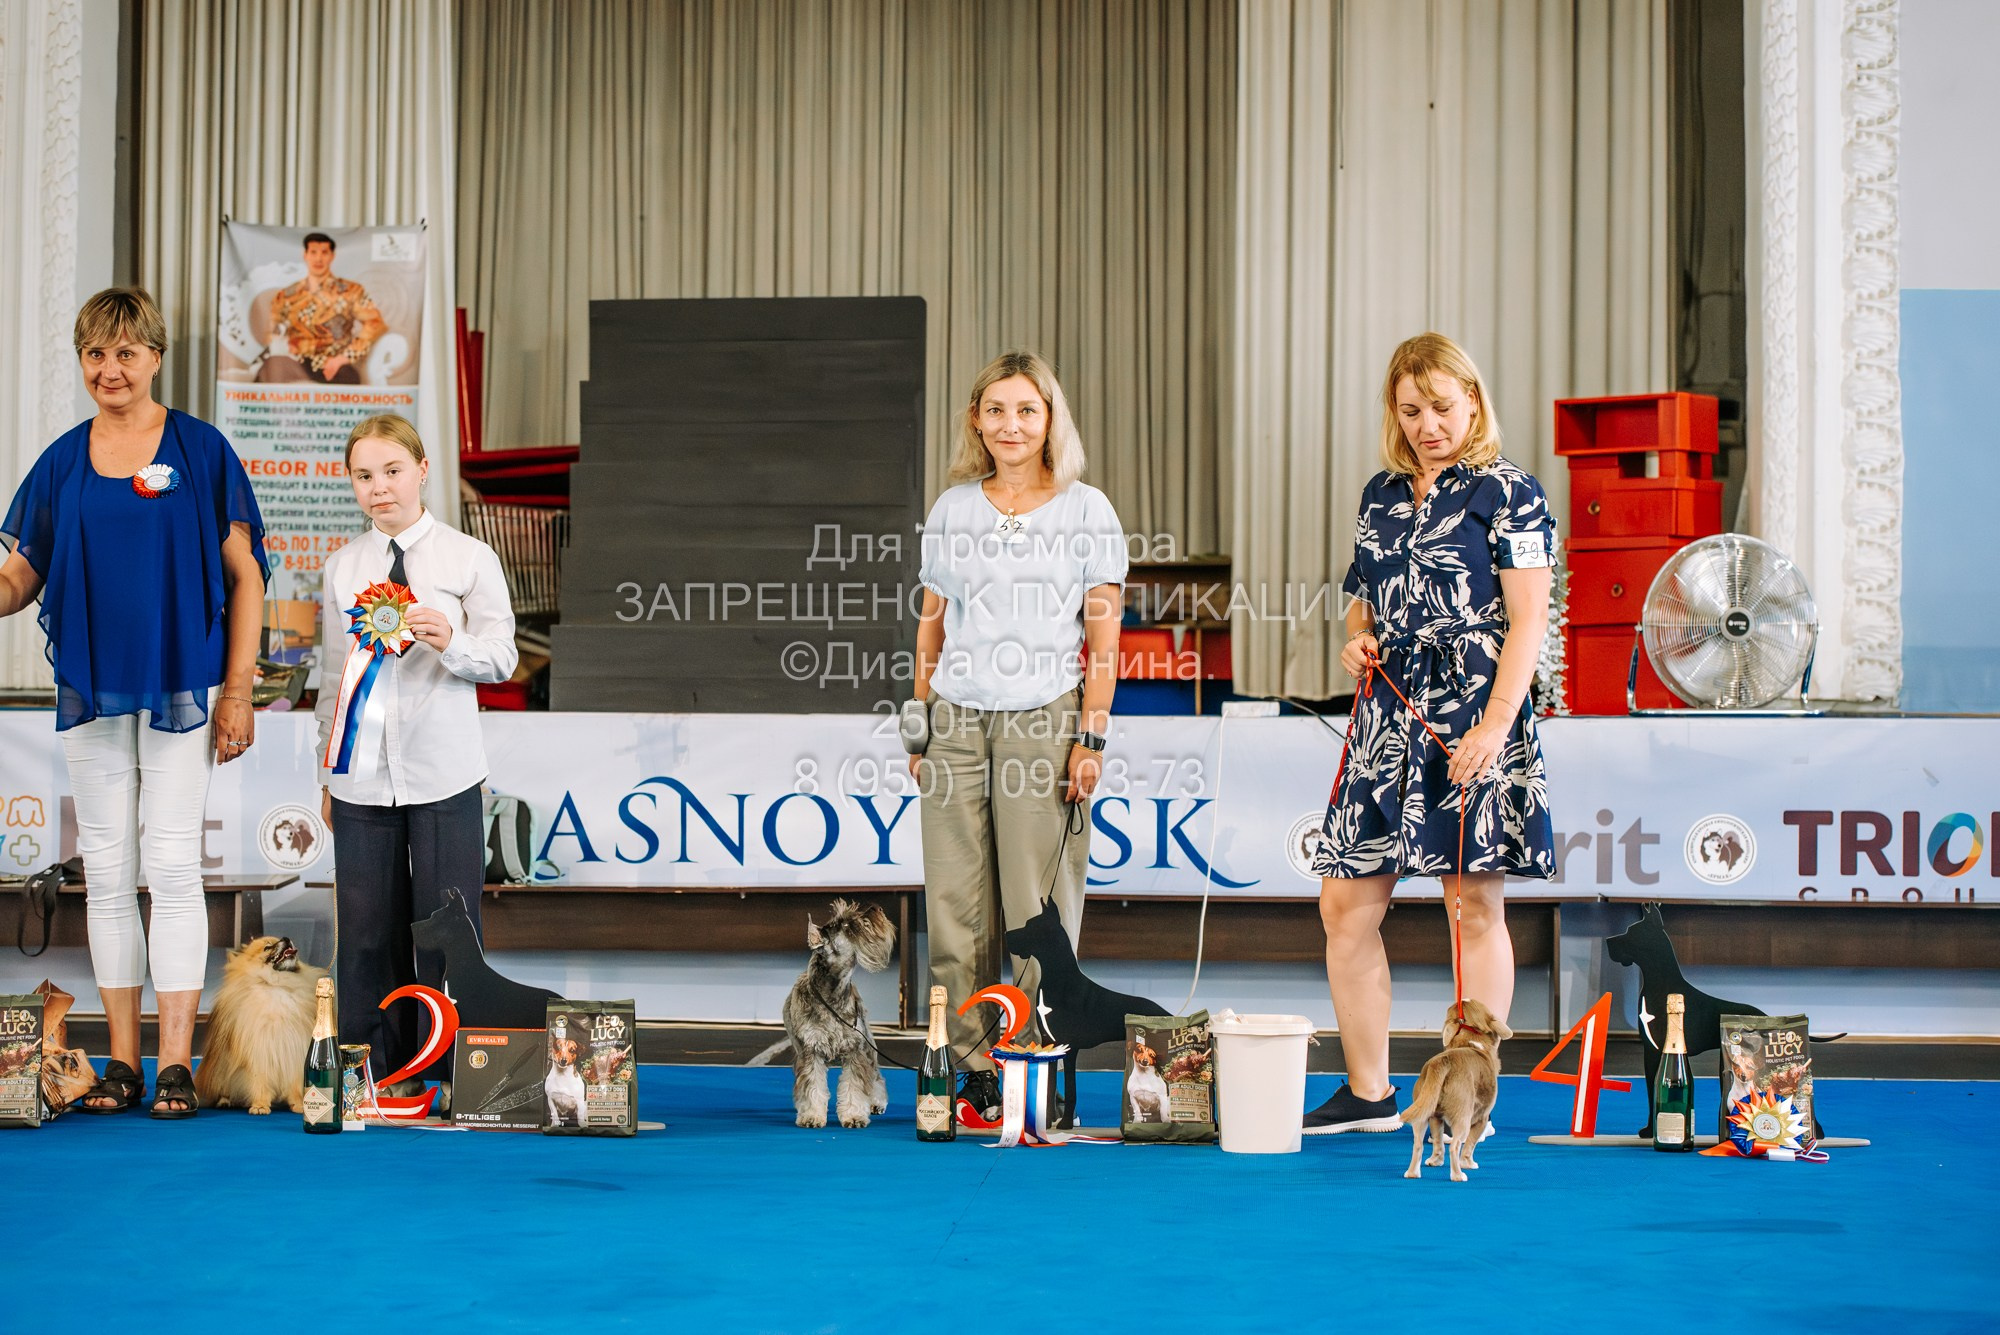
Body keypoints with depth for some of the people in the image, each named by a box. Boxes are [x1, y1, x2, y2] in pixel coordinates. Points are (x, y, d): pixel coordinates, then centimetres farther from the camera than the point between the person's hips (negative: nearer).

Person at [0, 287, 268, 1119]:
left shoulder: (200, 450, -2)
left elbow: (244, 575, -1)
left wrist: (238, 690, -6)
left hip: (180, 686, -3)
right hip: (90, 687, 3)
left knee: (173, 865, -3)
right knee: (107, 871, 6)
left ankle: (176, 1062, 1)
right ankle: (121, 1060, 13)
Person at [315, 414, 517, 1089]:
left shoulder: (470, 557, 2)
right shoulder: (341, 567, 11)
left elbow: (502, 657, -2)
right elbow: (333, 676, 15)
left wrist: (451, 642, -23)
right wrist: (326, 772, 14)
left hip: (443, 777, -3)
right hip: (363, 776, 3)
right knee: (366, 932, 4)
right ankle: (374, 1077, 14)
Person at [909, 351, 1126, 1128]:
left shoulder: (1086, 511, 4)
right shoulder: (951, 510, 12)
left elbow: (1103, 640, 3)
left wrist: (1091, 739, -4)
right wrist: (920, 726, 12)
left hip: (1044, 717, -3)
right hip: (958, 720, 3)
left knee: (1038, 908, -4)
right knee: (955, 903, 2)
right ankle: (975, 1072, 9)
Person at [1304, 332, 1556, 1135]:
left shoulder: (1506, 493, -3)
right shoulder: (1381, 494, 16)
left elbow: (1528, 619, -9)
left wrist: (1497, 723, -18)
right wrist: (1356, 640, 5)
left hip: (1471, 718, -6)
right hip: (1389, 715, 7)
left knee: (1475, 905, 0)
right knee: (1345, 904, 4)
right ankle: (1367, 1092, 16)